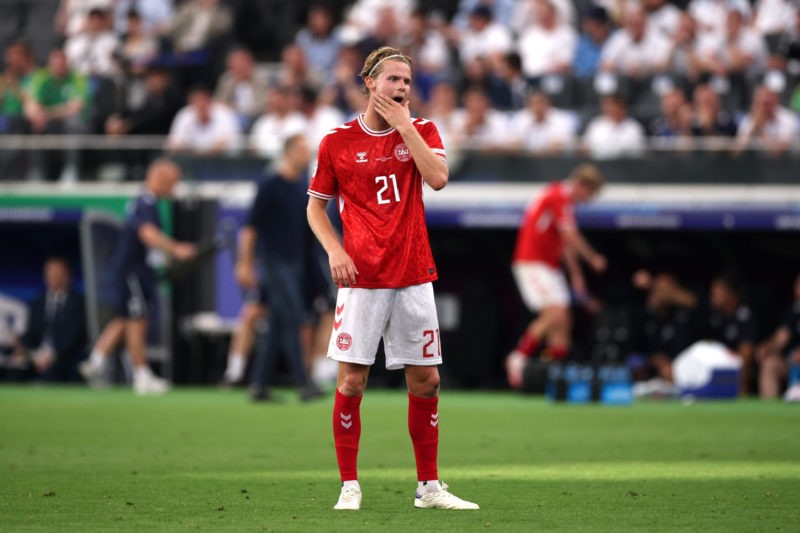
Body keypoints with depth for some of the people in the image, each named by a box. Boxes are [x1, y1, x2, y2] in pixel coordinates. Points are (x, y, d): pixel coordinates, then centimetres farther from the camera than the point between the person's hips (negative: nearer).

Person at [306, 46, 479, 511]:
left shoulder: (422, 131, 7)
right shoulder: (338, 141, 2)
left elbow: (438, 178, -12)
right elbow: (316, 205, 9)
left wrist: (403, 124, -11)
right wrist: (334, 250, -7)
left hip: (414, 276, 2)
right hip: (362, 278, -2)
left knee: (426, 380, 4)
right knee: (352, 380, -5)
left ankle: (429, 487, 13)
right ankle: (349, 487, 3)